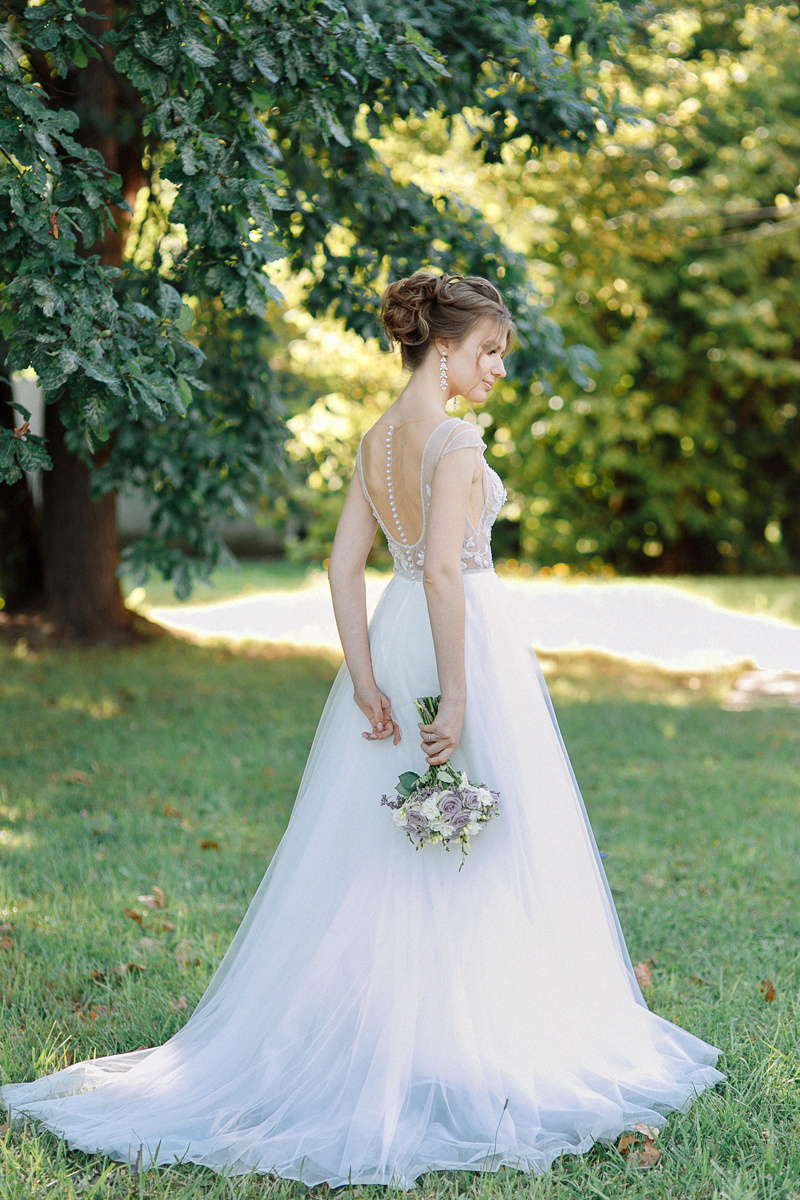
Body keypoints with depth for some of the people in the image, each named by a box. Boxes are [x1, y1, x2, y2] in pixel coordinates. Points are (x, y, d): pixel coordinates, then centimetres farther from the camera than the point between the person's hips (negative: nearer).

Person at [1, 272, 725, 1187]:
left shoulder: (376, 440, 10)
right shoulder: (456, 439, -15)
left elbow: (345, 564, 6)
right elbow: (444, 570, -22)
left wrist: (366, 679, 2)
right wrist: (457, 698, -21)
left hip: (394, 637, 8)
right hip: (464, 639, -8)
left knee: (376, 852, 13)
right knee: (478, 850, 0)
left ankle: (357, 1034, 21)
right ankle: (469, 1045, 8)